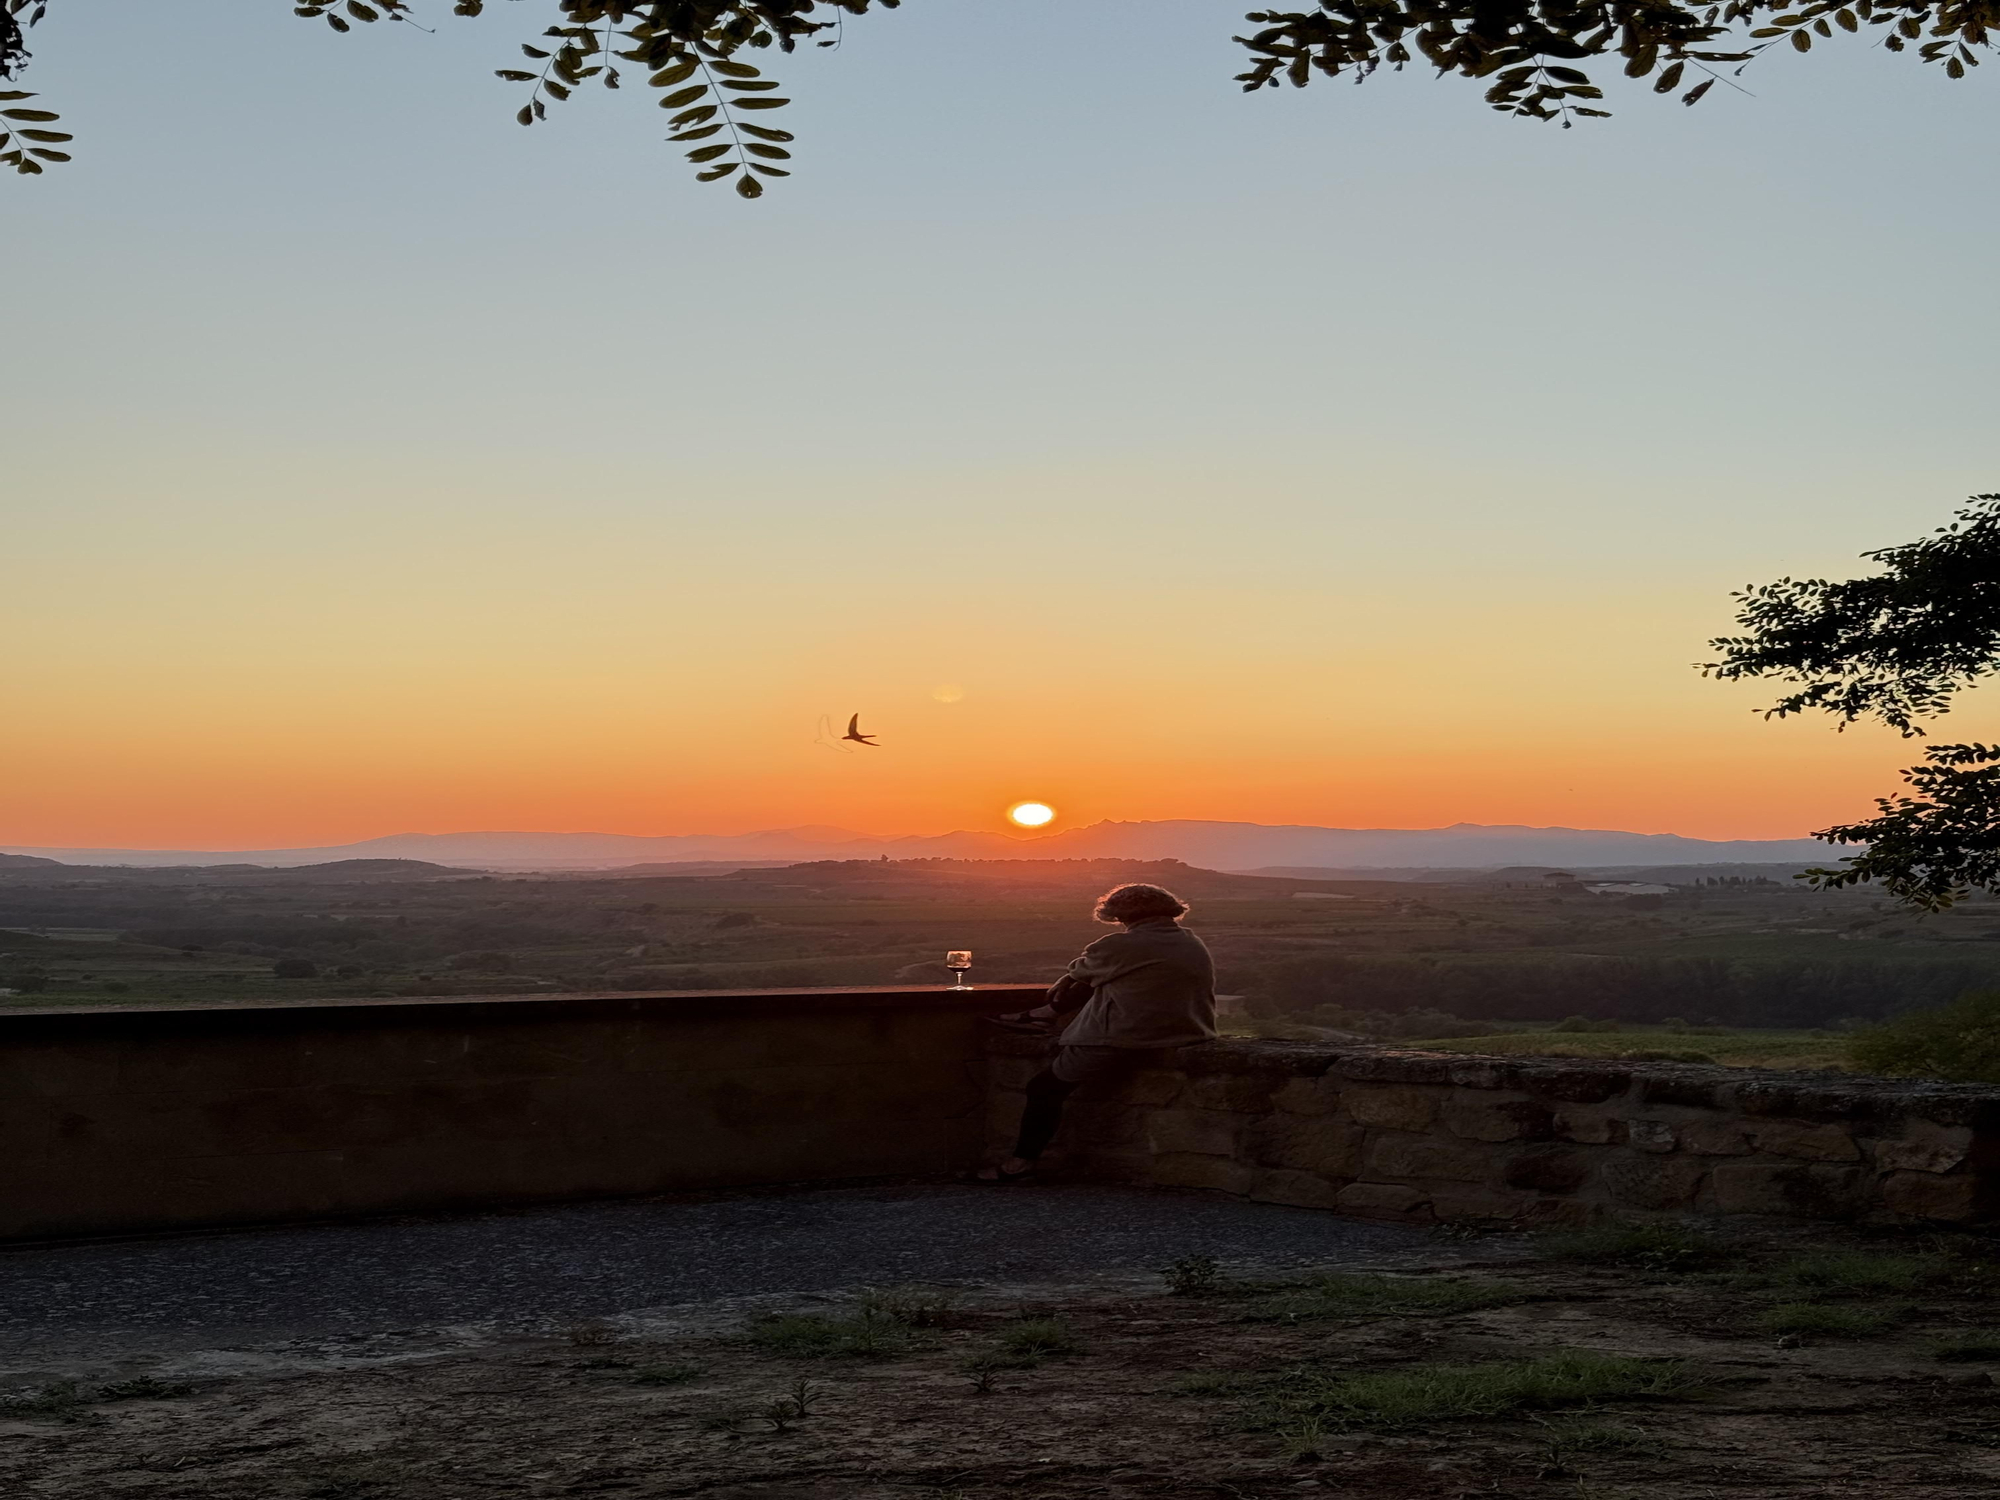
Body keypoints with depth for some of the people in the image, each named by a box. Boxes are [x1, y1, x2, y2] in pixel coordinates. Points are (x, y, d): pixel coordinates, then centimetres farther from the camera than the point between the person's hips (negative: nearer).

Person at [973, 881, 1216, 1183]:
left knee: (1045, 1087, 12)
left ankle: (1022, 1161, 19)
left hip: (1126, 1045, -8)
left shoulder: (1120, 947, -12)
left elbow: (1079, 971, 7)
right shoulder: (1197, 947, 7)